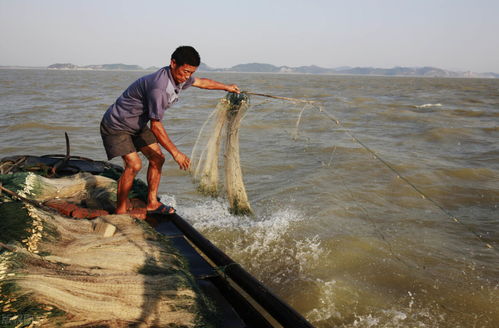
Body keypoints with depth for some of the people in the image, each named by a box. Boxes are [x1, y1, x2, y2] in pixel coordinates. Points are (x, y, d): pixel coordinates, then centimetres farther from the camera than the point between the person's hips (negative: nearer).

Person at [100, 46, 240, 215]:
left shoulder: (179, 77, -6)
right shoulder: (159, 86, -35)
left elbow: (200, 82, 17)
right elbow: (155, 126, -31)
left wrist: (227, 87, 29)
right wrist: (176, 153, -26)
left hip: (137, 125, 9)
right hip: (116, 125, -9)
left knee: (157, 158, 5)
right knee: (134, 164, -20)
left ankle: (152, 203, 16)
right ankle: (120, 211, -5)